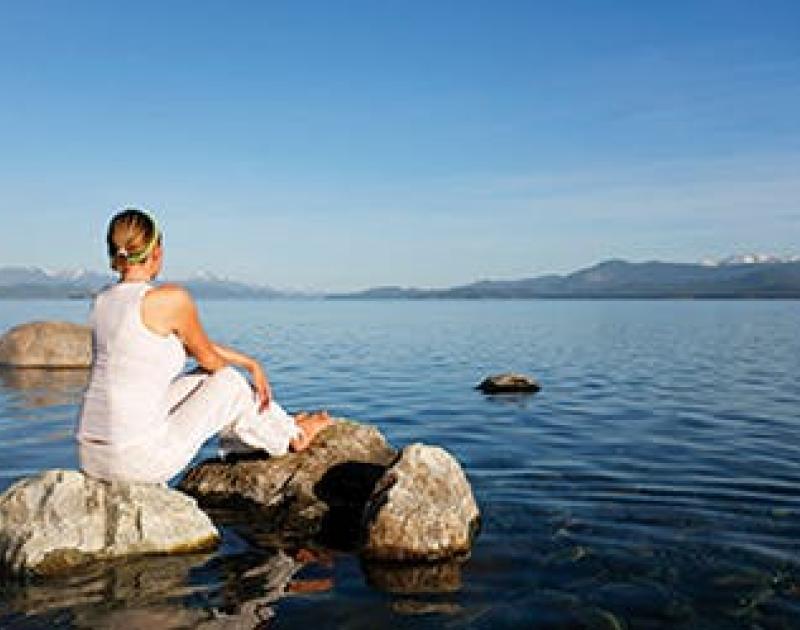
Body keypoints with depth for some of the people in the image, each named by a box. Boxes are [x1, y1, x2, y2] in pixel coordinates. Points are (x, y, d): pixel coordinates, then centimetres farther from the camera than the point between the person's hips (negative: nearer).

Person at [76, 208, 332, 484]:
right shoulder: (171, 298, -14)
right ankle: (291, 435, 37)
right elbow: (206, 356, 3)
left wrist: (251, 364, 21)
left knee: (202, 379, 22)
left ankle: (273, 424, 43)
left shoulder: (102, 299, 9)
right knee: (229, 382, 12)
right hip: (138, 460, -7)